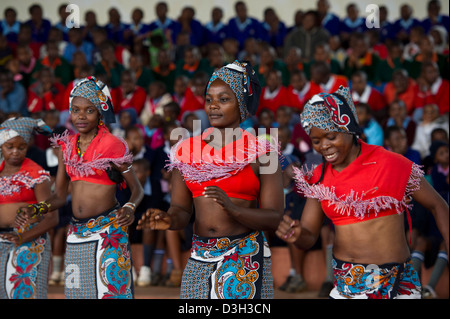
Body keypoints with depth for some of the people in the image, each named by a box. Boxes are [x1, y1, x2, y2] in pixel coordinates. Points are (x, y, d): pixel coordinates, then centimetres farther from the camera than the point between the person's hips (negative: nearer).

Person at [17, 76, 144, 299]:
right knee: (77, 290, 7)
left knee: (109, 288, -9)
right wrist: (37, 210, -6)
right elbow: (59, 196, 13)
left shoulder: (112, 145, -5)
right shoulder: (66, 146, 10)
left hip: (107, 232, -5)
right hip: (76, 235, 5)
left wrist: (129, 208, -23)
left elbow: (137, 189, -2)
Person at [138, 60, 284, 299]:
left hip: (246, 258, -3)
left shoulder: (261, 152, -2)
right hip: (200, 259, 3)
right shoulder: (187, 150, 8)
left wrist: (232, 208, -23)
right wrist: (169, 220, -15)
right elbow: (181, 210, 8)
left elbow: (273, 218, -6)